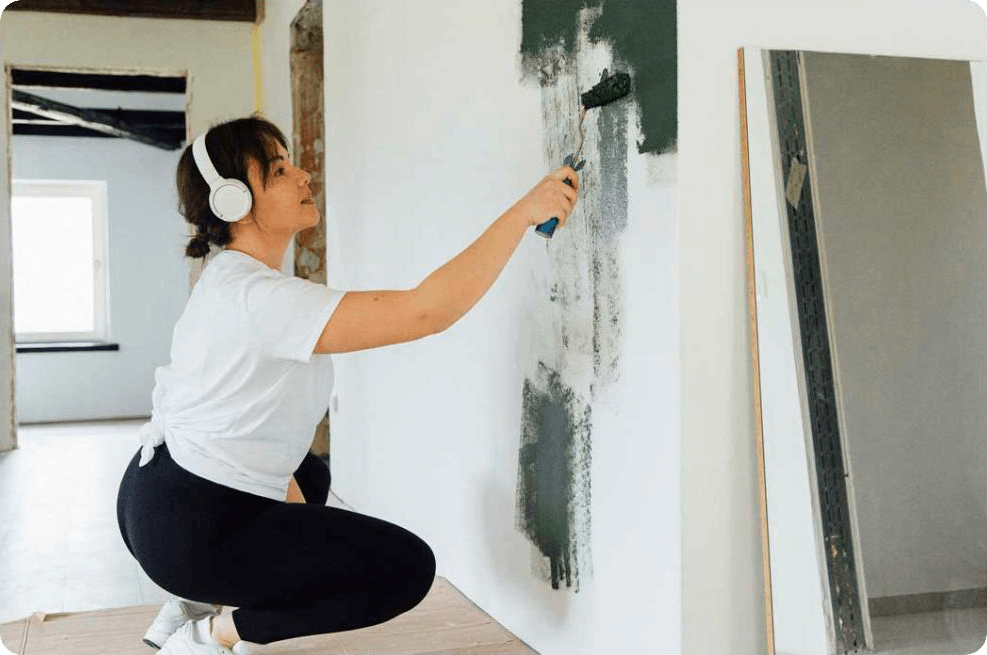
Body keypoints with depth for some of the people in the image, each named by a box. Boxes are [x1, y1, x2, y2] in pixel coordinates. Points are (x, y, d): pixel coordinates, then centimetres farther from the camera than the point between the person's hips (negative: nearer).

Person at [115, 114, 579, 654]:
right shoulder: (259, 298, -25)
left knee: (309, 475, 37)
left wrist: (284, 481, 4)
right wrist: (525, 210, -28)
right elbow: (428, 311, -33)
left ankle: (192, 605, 24)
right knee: (408, 567, -8)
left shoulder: (227, 277, 8)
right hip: (189, 527, -10)